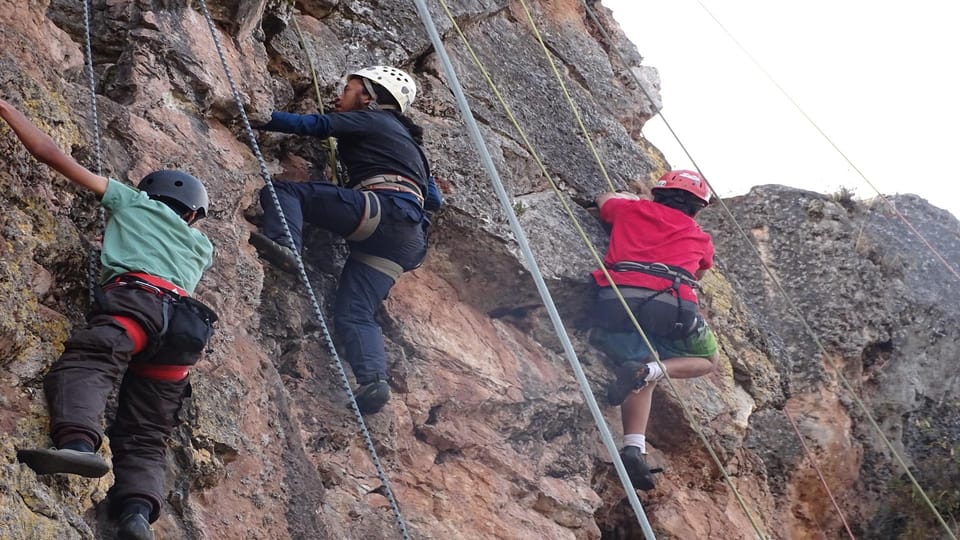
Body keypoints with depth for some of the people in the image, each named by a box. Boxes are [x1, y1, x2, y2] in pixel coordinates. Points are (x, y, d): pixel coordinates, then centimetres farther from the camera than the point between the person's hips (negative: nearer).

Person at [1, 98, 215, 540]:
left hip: (136, 297, -5)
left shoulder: (134, 201, 28)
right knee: (144, 436, 1)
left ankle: (78, 442, -58)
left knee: (85, 362, -29)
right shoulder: (202, 247, 38)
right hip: (185, 327, 5)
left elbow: (48, 153, 26)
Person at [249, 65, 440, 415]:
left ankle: (284, 245, -32)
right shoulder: (409, 141, 38)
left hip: (382, 209, -8)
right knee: (352, 314, -3)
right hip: (408, 239, 8)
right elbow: (434, 199, 38)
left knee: (282, 190, -6)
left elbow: (313, 124, 1)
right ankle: (373, 379, -25)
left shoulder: (370, 119, 15)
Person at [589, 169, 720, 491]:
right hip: (671, 305, -2)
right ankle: (648, 369, -7)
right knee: (709, 360, 21)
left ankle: (634, 449, -5)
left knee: (643, 378, 19)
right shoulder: (700, 239, 27)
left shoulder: (631, 209, 27)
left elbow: (605, 199, 49)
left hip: (617, 300, 2)